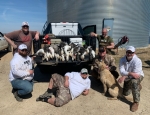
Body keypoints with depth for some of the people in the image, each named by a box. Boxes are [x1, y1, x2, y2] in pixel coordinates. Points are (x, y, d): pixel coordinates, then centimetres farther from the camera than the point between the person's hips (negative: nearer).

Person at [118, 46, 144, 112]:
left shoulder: (137, 61, -29)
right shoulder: (122, 60, -18)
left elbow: (135, 74, -32)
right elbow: (122, 71, -28)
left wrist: (124, 77, -41)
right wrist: (130, 73, -47)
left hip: (138, 76, -5)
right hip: (128, 78, 5)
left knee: (134, 82, -41)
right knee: (125, 93, 10)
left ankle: (136, 102, -23)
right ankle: (137, 86, 37)